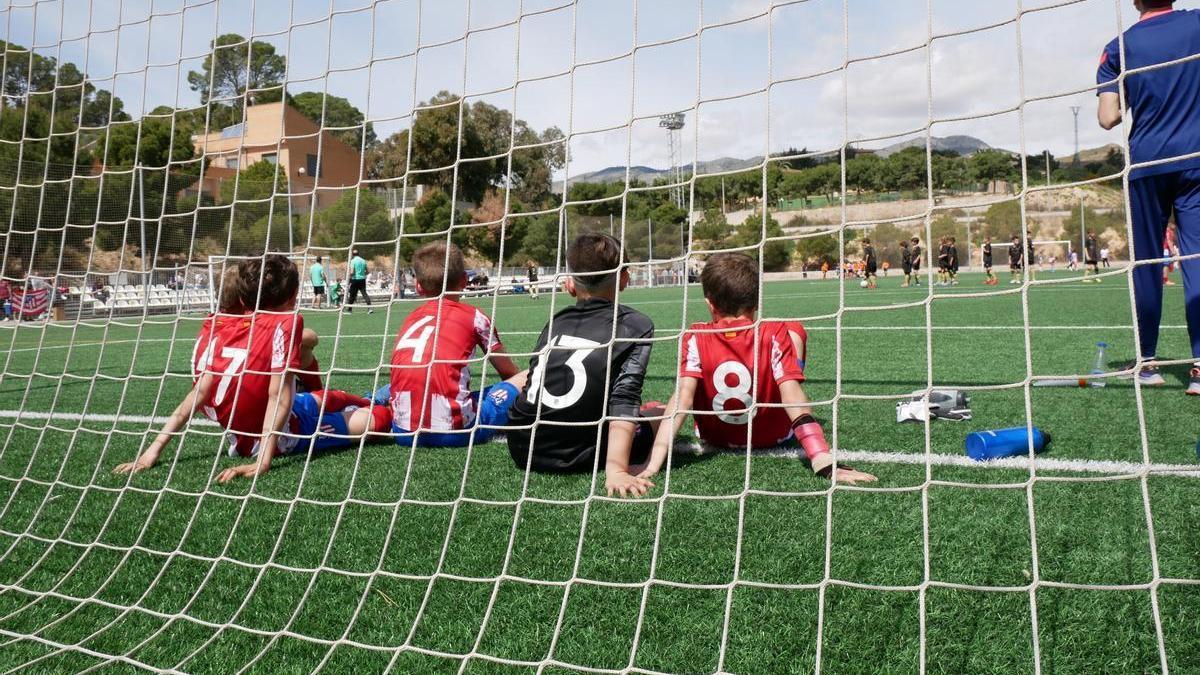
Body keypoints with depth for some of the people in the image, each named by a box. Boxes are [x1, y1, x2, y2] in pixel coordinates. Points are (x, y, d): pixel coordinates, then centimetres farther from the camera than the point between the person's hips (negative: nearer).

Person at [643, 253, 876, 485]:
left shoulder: (696, 338, -20)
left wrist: (653, 465, -35)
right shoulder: (774, 334, -22)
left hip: (713, 438, 1)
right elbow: (793, 397, -31)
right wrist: (824, 462, -36)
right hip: (775, 438, -1)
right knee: (794, 328, 13)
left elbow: (682, 398, -30)